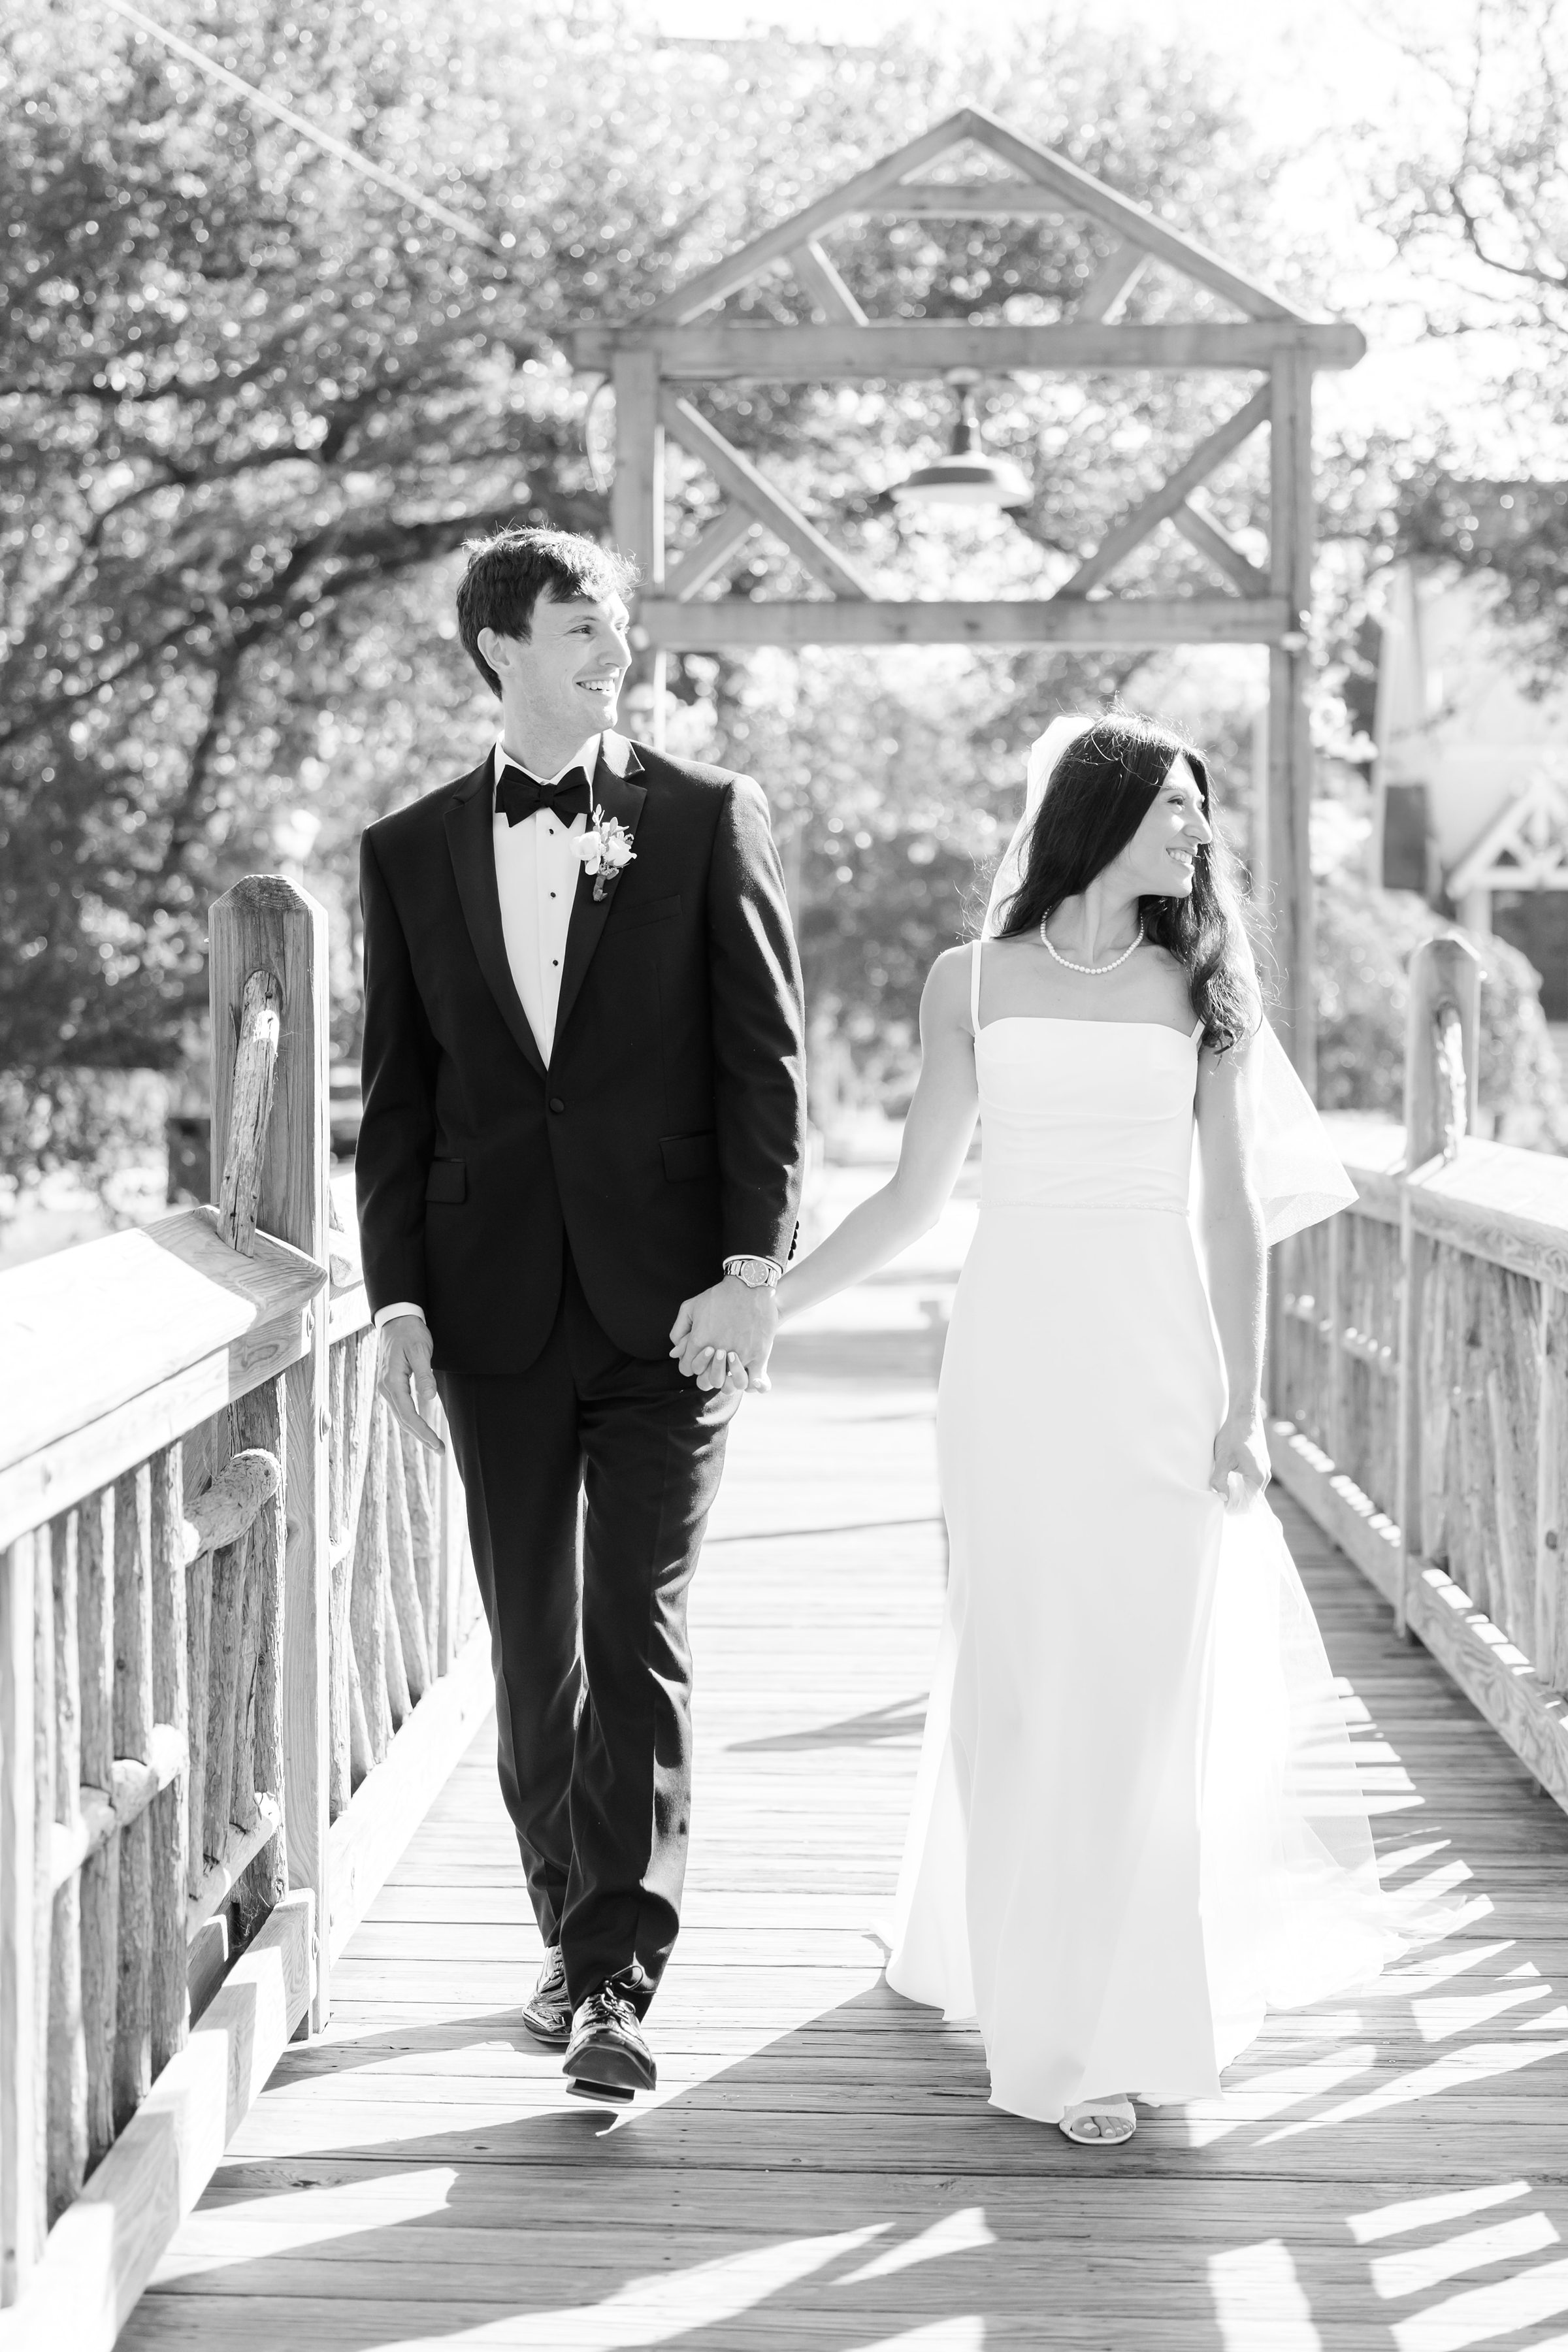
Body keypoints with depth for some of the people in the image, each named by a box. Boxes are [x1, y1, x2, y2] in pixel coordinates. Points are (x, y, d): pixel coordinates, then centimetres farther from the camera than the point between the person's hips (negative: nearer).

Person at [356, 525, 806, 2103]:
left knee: (639, 1636, -8)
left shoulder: (707, 820, 2)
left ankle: (618, 1979, -8)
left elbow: (766, 1058, -1)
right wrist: (398, 1300, 1)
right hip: (497, 1307, 3)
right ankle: (575, 1931, 24)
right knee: (531, 1647, 9)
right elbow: (397, 1098, 9)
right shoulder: (411, 851, 8)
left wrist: (753, 1268, -10)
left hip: (667, 1301, -3)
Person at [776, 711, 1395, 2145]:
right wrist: (761, 1303, 4)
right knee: (1024, 1684, 1)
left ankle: (1123, 2012, 11)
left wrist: (1244, 1405, -2)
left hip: (1160, 1365, 1)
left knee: (1152, 1688, -1)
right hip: (1017, 1363, 0)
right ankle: (1047, 2022, 12)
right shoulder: (971, 983, 6)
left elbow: (1231, 1209, 5)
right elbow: (915, 1197, 10)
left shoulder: (1196, 987, 7)